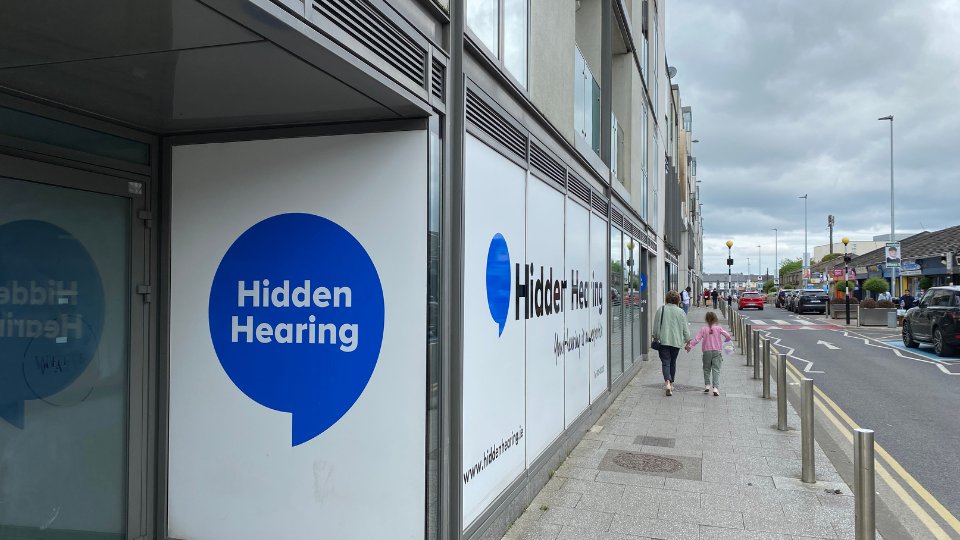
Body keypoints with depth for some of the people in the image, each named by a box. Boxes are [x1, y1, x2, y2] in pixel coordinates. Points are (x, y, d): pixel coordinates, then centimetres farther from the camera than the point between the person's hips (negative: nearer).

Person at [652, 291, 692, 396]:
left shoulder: (661, 310, -3)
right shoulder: (680, 312, -1)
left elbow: (656, 326, 2)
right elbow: (685, 328, 3)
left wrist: (655, 338, 15)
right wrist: (687, 340, 15)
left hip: (663, 341, -1)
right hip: (676, 341, 2)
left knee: (665, 362, -4)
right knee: (673, 362, 16)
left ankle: (667, 382, -24)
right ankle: (671, 383, 25)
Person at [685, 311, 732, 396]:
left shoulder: (703, 329, -3)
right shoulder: (718, 328, -4)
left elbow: (697, 339, -8)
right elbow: (727, 336, -8)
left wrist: (690, 346, -2)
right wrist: (726, 340, 15)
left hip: (707, 352, 1)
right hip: (717, 351, -1)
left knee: (706, 369, 17)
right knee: (716, 370, -2)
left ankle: (707, 385, 14)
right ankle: (715, 387, -13)